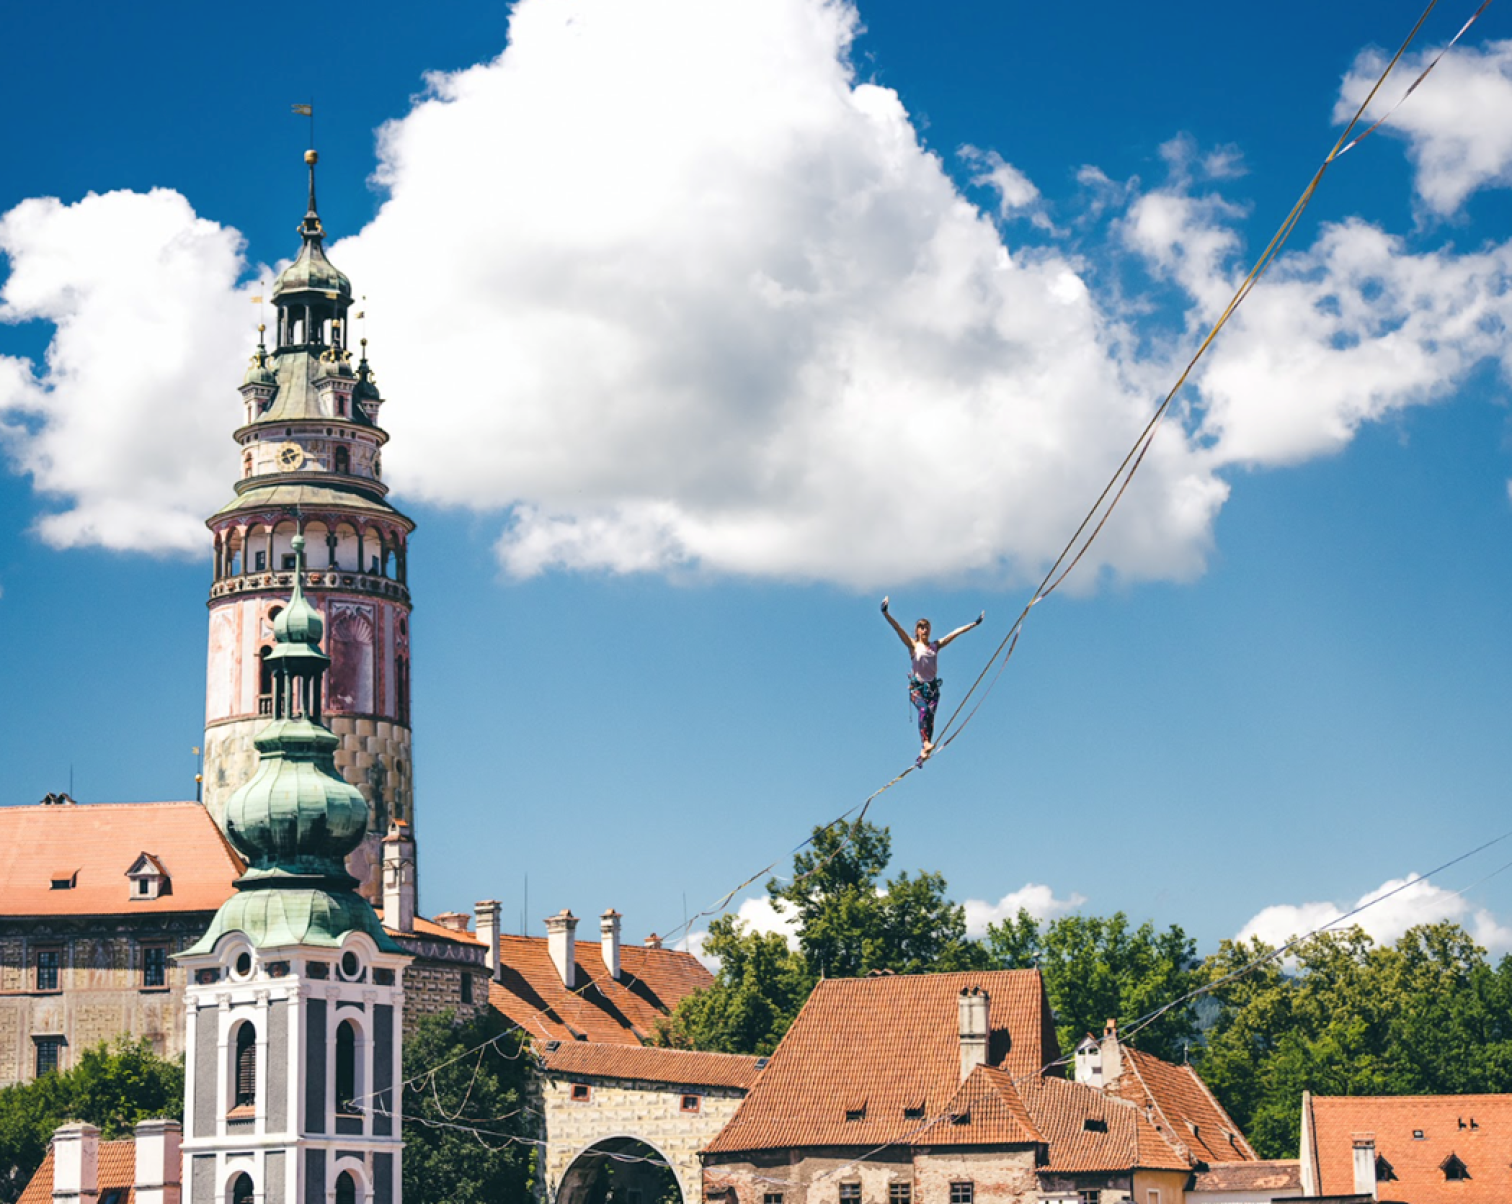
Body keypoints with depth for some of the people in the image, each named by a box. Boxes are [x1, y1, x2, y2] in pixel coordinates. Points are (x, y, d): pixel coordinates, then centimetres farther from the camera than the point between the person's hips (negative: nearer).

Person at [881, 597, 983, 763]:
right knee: (924, 710, -28)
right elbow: (898, 629, -7)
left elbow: (956, 632, 15)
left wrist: (975, 623, 17)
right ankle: (926, 742, -40)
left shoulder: (935, 646, 14)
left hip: (932, 687, 3)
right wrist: (885, 613, -19)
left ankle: (923, 752, -12)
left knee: (930, 715, -11)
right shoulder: (913, 645, 5)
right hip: (916, 687, -3)